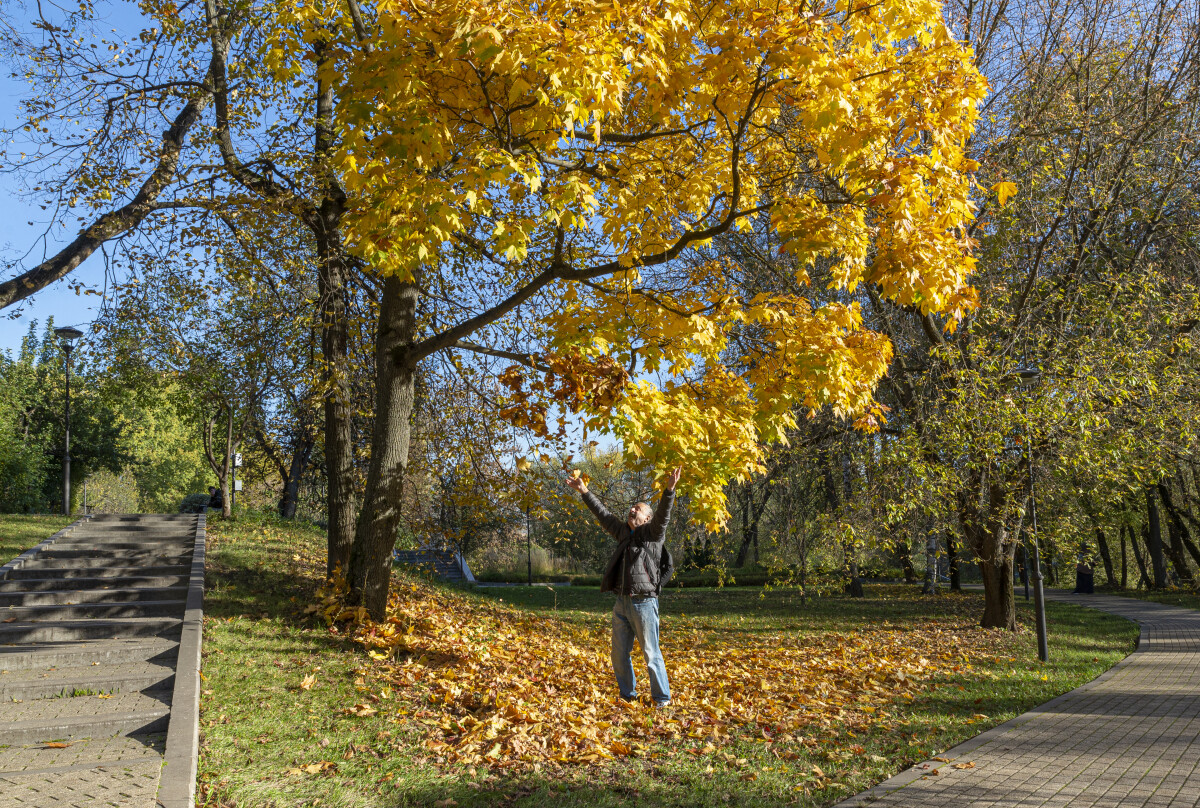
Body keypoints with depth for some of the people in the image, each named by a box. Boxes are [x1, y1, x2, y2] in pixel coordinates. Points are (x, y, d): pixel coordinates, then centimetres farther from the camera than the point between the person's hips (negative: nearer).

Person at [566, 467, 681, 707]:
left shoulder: (652, 533, -1)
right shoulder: (623, 533, 16)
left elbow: (663, 515, -18)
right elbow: (604, 515, 21)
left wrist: (669, 490, -34)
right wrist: (585, 493, 20)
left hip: (644, 603, -6)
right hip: (621, 603, 7)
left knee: (651, 654, -1)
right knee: (620, 654, 13)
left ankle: (662, 697, 12)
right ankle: (627, 694, 28)